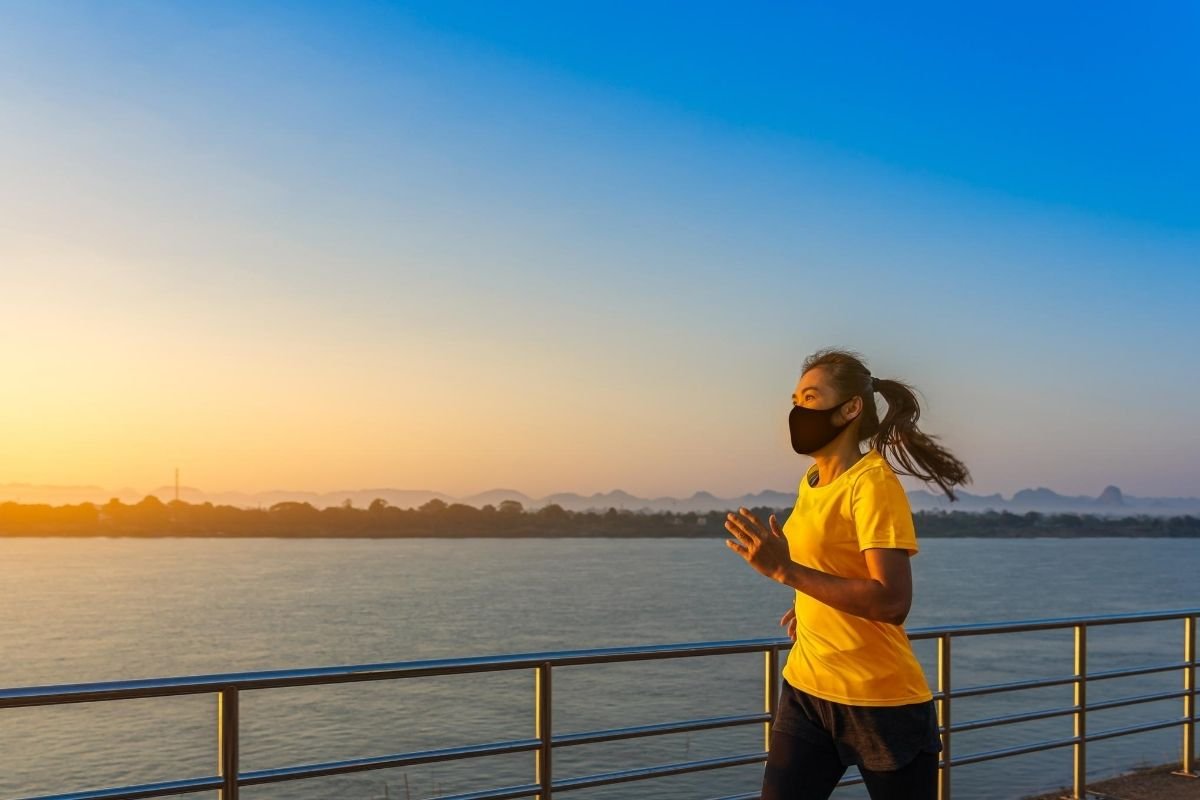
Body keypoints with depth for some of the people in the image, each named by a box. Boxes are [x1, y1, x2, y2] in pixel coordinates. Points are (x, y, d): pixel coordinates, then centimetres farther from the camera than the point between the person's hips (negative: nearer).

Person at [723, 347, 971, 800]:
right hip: (805, 689, 7)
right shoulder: (810, 482, 8)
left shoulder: (873, 483, -15)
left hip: (880, 701, -7)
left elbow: (892, 602, -25)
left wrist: (784, 570, -26)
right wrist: (810, 605, 10)